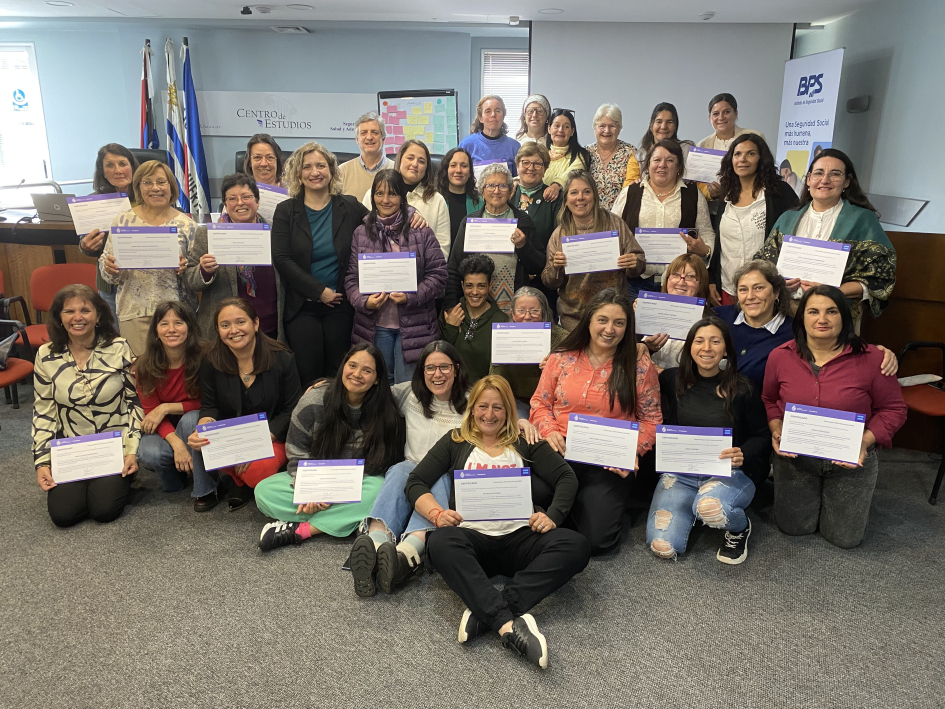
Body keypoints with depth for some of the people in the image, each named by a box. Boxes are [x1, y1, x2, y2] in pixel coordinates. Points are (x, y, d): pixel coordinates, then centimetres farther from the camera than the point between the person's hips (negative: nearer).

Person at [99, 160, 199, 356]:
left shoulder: (186, 224, 3)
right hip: (134, 311, 1)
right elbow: (105, 261, 10)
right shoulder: (123, 220, 5)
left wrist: (185, 268, -15)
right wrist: (109, 267, -11)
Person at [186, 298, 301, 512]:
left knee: (258, 470, -33)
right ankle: (205, 490, 3)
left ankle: (243, 482, 8)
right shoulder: (212, 361, -6)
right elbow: (209, 407, -2)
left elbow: (292, 411, -12)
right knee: (201, 442, -29)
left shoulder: (282, 359, -14)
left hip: (272, 436, -2)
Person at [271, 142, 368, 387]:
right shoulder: (285, 211, 1)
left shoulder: (350, 207, 6)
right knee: (307, 375, -2)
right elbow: (281, 258, -7)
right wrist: (320, 291, -12)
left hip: (340, 305, 1)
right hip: (301, 307, -1)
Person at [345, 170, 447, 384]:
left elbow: (438, 273, -3)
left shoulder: (421, 232, 0)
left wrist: (411, 297, -17)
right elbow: (351, 278, 5)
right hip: (373, 327, 2)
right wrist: (364, 301, -14)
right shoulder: (361, 233, 6)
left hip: (413, 326, -2)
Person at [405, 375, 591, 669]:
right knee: (440, 541, -36)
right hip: (472, 537, -1)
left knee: (575, 546, -28)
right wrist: (437, 513, -10)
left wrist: (553, 515, -10)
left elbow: (567, 478, 12)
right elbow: (416, 482, 12)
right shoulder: (455, 442, 19)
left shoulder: (525, 444, 19)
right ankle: (508, 624, -44)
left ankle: (485, 613, -36)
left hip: (519, 538, 1)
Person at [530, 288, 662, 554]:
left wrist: (633, 452, -13)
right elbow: (540, 402, 10)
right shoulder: (562, 358, 3)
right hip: (560, 453, 2)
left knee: (596, 538, -16)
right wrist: (549, 431, -9)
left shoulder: (639, 366, -1)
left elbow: (650, 420, 3)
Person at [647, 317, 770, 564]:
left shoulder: (743, 390, -4)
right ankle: (693, 507, 18)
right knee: (663, 548, -16)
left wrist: (743, 455, -20)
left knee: (710, 507, -39)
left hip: (730, 472, -2)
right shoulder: (671, 380, 0)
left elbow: (762, 436, 4)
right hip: (681, 472, 2)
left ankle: (740, 528, 1)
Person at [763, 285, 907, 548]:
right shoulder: (780, 356, -10)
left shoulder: (870, 359, -17)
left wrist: (865, 441, -19)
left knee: (845, 538, 11)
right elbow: (769, 400, 6)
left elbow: (893, 409, -6)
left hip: (851, 461, -1)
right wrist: (776, 431, -11)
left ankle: (832, 496, 42)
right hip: (795, 458, 1)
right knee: (793, 527, 12)